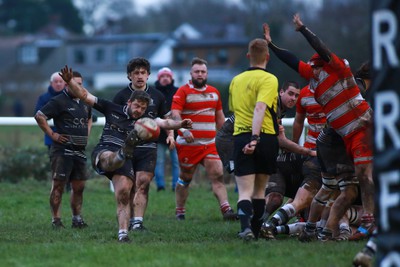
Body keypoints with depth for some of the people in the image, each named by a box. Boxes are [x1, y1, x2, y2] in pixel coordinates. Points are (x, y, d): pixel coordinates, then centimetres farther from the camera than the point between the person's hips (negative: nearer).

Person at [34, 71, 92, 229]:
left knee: (79, 186, 9)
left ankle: (77, 218, 19)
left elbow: (89, 119, 36)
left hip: (80, 150, 7)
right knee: (58, 185, -6)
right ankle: (56, 220, -3)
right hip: (62, 149, -7)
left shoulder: (85, 102, 15)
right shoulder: (59, 101, -7)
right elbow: (39, 116, -12)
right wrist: (52, 135, -12)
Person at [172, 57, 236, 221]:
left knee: (218, 176, -9)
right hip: (188, 144, -4)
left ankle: (226, 209, -17)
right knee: (185, 178, 7)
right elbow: (175, 113, -16)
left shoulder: (214, 92, 14)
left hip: (210, 144, 4)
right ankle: (179, 211, 20)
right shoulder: (183, 92, -4)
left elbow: (220, 117, 24)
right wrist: (183, 129, -33)